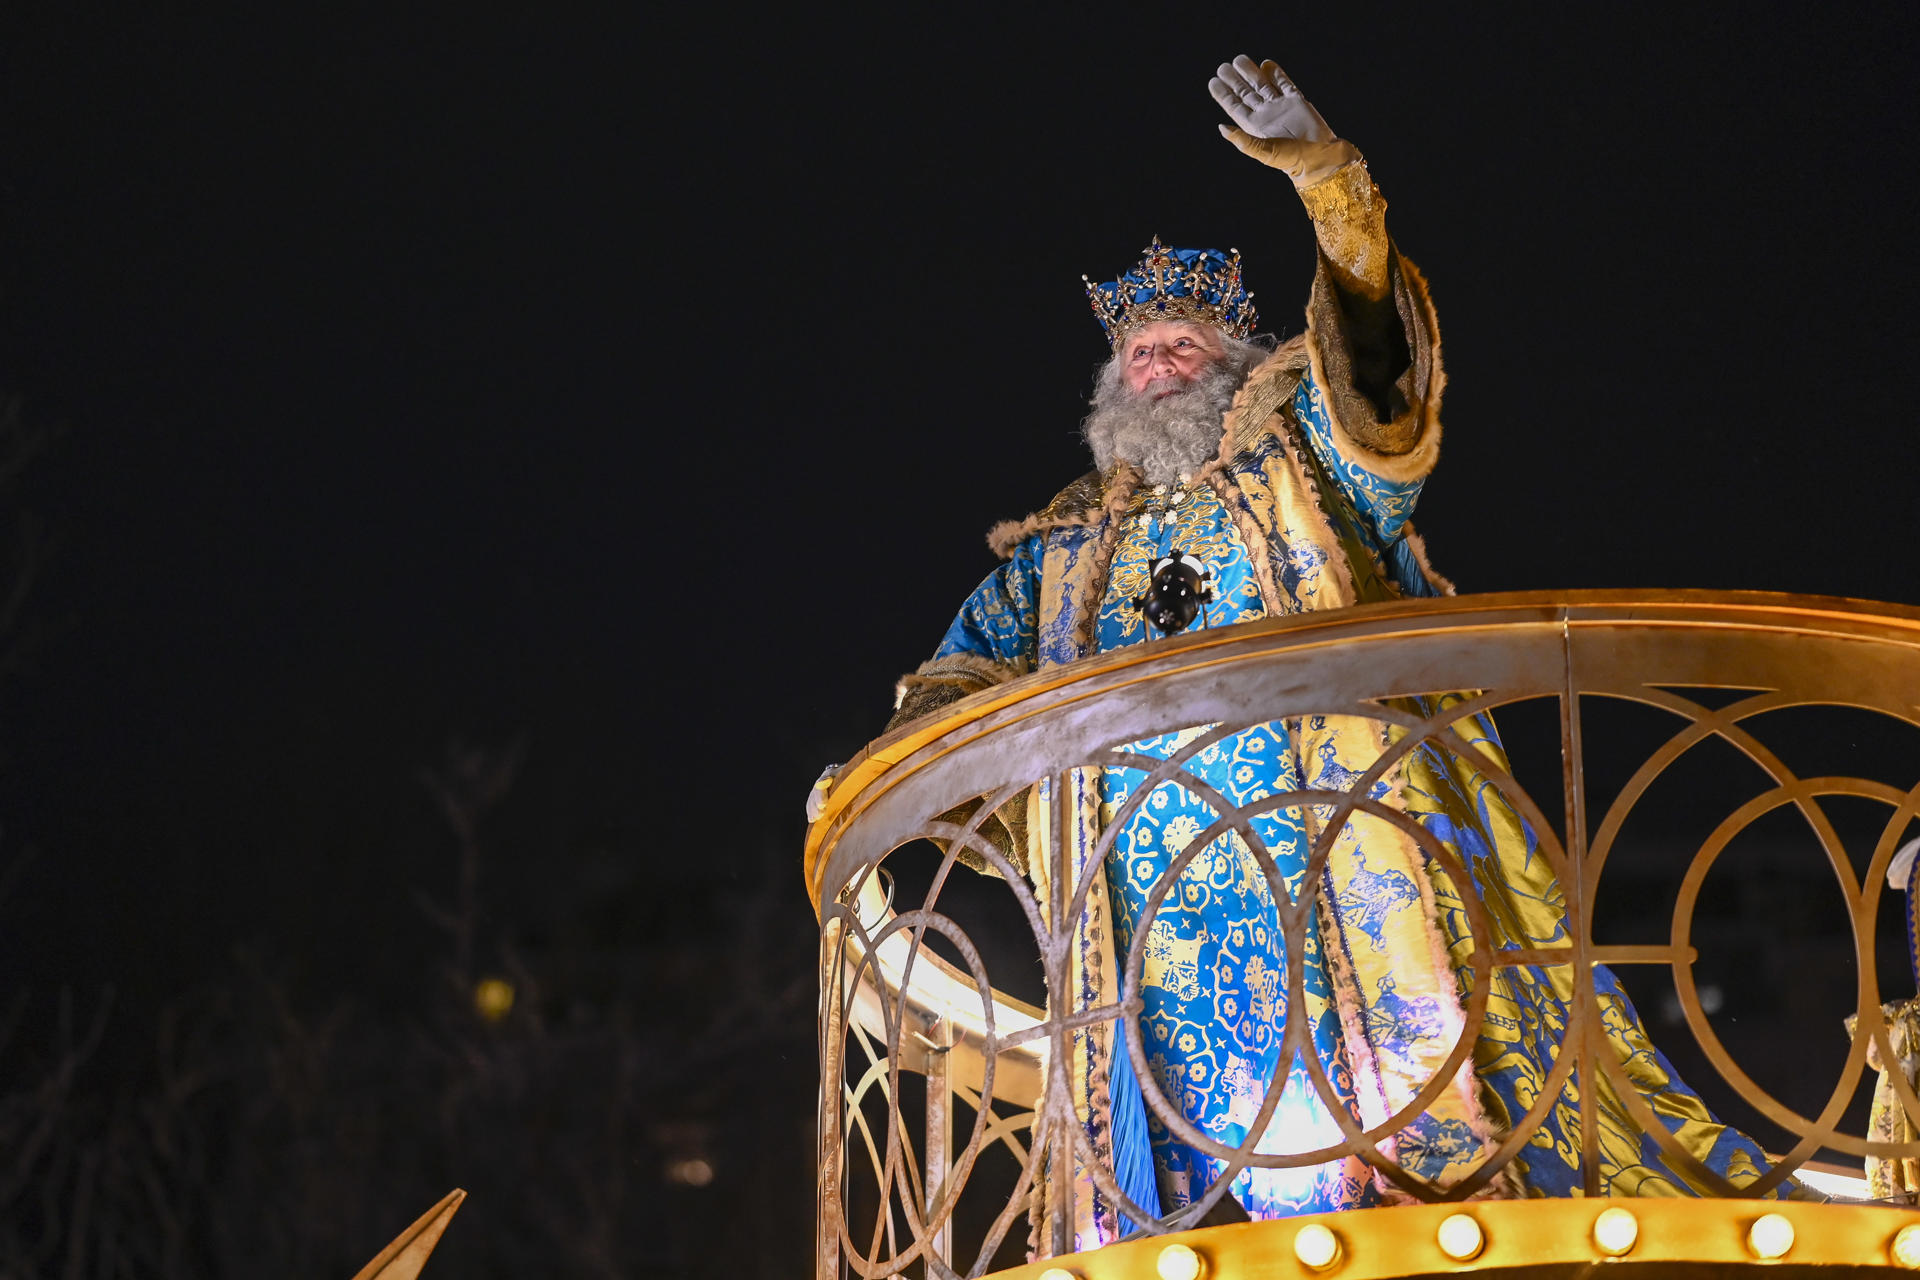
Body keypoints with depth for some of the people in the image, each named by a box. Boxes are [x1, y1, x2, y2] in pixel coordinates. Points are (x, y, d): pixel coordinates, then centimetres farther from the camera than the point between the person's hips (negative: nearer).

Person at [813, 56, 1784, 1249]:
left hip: (1334, 846, -2)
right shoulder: (1062, 554, 28)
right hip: (1163, 902, 3)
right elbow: (957, 692, 29)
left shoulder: (1300, 458, 19)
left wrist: (1327, 178, -15)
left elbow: (1370, 346, 1)